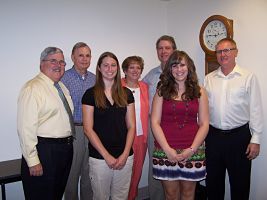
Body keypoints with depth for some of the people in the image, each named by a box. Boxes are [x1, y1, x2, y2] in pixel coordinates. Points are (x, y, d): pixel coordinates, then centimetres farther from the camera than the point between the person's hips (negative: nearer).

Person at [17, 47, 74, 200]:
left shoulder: (63, 87, 12)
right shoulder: (33, 88, -14)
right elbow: (26, 128, -19)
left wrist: (68, 144, 15)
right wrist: (33, 161, -19)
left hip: (66, 150, 8)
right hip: (45, 151, -8)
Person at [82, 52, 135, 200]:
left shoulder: (126, 94, 5)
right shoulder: (90, 94, -4)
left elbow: (131, 126, 5)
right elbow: (88, 129, -7)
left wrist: (125, 154, -5)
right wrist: (107, 155, -10)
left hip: (125, 157, 3)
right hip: (99, 158, -2)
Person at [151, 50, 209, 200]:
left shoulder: (199, 92, 4)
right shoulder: (162, 91, 1)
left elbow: (204, 124, 2)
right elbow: (155, 122, -3)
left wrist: (192, 149, -9)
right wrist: (167, 149, -11)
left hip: (192, 151, 1)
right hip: (166, 151, 0)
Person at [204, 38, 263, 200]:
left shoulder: (248, 77, -2)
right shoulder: (208, 79, 6)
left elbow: (256, 110, -4)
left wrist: (255, 139, -7)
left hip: (239, 136, -3)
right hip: (213, 136, 3)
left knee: (240, 183, 11)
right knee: (213, 181, 16)